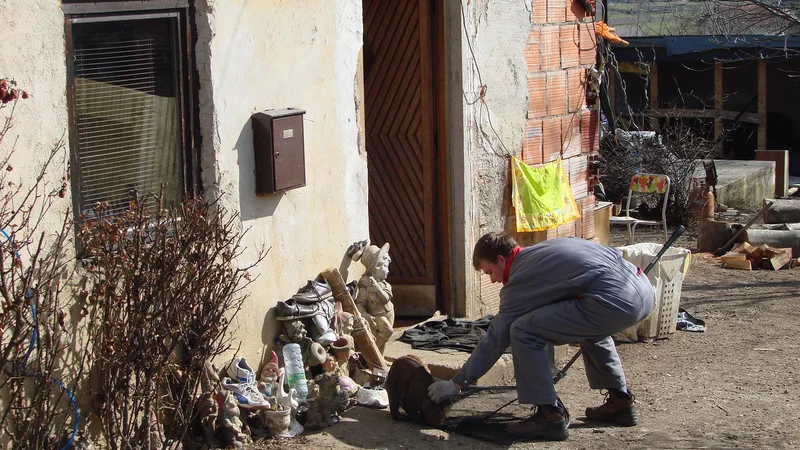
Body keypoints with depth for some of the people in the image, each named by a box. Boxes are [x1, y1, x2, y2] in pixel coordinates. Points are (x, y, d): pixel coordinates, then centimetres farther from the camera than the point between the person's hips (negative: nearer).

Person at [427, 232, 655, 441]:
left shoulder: (519, 283, 5)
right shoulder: (545, 249, 28)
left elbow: (494, 341, 8)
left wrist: (457, 384, 16)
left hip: (614, 300, -10)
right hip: (644, 288, 10)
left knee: (523, 332, -3)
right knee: (591, 325, 40)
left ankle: (551, 416, 3)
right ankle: (620, 402, 38)